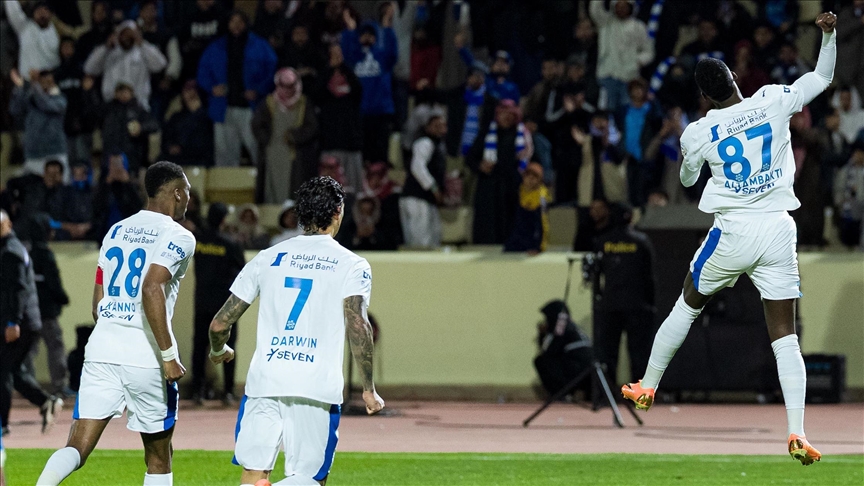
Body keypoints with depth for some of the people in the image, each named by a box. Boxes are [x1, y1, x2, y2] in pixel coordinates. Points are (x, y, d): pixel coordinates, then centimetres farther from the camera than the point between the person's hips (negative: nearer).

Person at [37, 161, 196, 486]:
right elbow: (151, 289, -20)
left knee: (78, 447, -3)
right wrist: (169, 356, -18)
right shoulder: (178, 237, -4)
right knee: (158, 458, 11)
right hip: (145, 354, -5)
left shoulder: (116, 231, 17)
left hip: (102, 347, 5)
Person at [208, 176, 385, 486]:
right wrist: (369, 388, -5)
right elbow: (357, 326, -12)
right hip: (317, 388, -2)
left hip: (264, 381, 2)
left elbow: (220, 324, 12)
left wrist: (218, 351, 34)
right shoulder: (352, 265, 3)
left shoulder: (268, 258, 11)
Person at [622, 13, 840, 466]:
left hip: (732, 233, -1)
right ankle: (797, 432, -13)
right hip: (778, 232, 1)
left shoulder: (697, 133, -3)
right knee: (784, 335, 0)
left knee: (686, 307, 23)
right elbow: (822, 77, 8)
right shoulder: (771, 102, -4)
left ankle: (646, 388, 34)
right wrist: (829, 34, 7)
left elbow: (686, 179, 17)